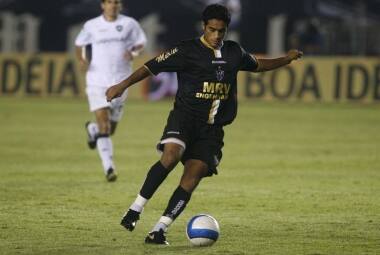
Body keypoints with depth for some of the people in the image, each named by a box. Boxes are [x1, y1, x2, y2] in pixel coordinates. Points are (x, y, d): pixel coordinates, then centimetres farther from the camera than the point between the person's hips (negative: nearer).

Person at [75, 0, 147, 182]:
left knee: (111, 128, 11)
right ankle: (109, 167, -14)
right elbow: (79, 43, 17)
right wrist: (81, 60, -3)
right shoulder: (91, 26, 3)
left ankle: (92, 129, 46)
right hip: (97, 82, -2)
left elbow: (141, 42, 14)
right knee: (104, 127, -15)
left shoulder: (129, 24, 2)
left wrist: (134, 52, -8)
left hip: (120, 82, 2)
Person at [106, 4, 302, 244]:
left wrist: (286, 59, 30)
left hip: (213, 127, 4)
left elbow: (257, 64, 33)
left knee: (193, 175, -11)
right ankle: (136, 208, -22)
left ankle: (159, 230, -10)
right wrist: (123, 85, -15)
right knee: (171, 155, -32)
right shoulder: (188, 50, -4)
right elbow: (153, 66, -6)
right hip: (185, 117, -4)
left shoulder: (235, 52, 13)